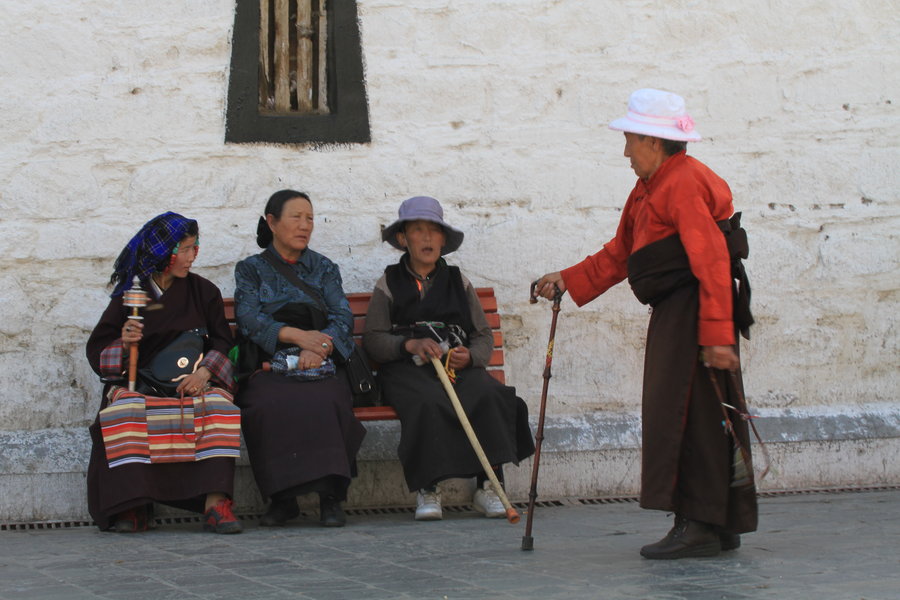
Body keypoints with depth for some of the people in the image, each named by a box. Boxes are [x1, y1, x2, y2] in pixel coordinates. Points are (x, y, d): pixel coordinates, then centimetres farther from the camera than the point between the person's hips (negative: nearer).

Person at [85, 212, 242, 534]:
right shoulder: (130, 294, 8)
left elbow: (223, 344, 5)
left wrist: (205, 372, -16)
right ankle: (133, 507, -30)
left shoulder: (203, 291, 11)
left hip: (193, 383, 1)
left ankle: (215, 503, -38)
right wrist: (123, 344, -16)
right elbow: (96, 350, 7)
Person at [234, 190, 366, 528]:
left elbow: (343, 317, 5)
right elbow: (249, 319, -2)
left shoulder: (324, 269, 20)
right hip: (269, 369, -1)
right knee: (270, 405, -36)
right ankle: (282, 498, -25)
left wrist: (319, 346, -16)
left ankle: (331, 497, -28)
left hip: (321, 368, 1)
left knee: (324, 402, -34)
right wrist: (297, 335, -17)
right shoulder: (251, 269, 15)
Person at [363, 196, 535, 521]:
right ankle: (427, 490, -29)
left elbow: (484, 336, 16)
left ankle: (487, 487, -29)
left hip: (461, 365, 2)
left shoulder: (458, 282, 21)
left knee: (490, 395, -32)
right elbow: (372, 339, 3)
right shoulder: (389, 284, 14)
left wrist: (470, 356, -8)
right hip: (408, 369, -2)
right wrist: (410, 344, -15)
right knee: (427, 403, -38)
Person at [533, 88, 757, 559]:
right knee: (697, 417, 10)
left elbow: (712, 263, -22)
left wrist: (716, 335, -26)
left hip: (694, 312, -10)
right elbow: (618, 255, 27)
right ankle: (721, 526, 14)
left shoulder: (684, 184, -15)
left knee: (684, 415, -10)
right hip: (672, 315, 10)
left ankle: (700, 527, -9)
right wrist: (567, 281, 20)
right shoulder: (650, 189, 20)